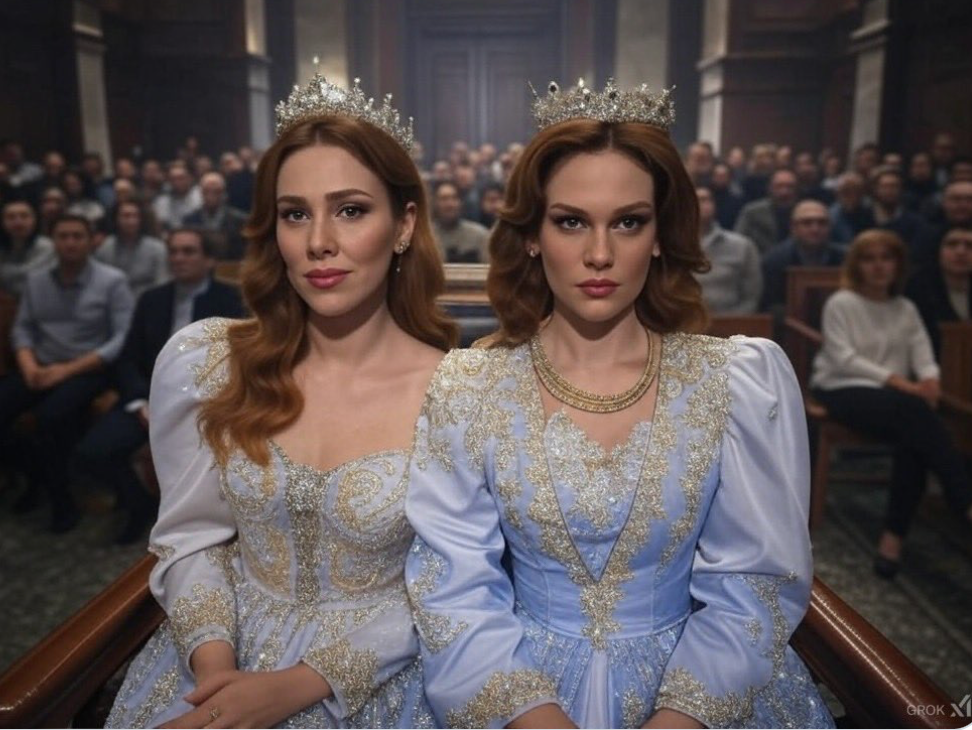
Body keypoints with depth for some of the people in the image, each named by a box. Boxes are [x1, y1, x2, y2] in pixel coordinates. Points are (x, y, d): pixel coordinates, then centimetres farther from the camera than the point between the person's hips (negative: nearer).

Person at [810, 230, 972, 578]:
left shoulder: (906, 309, 19)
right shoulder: (840, 304, 3)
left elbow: (922, 354, 6)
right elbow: (843, 359, -9)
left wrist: (929, 380, -19)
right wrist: (896, 381, -20)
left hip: (897, 397, 4)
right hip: (844, 391, -4)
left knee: (913, 438, -31)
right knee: (912, 409, -35)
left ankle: (893, 537, -27)